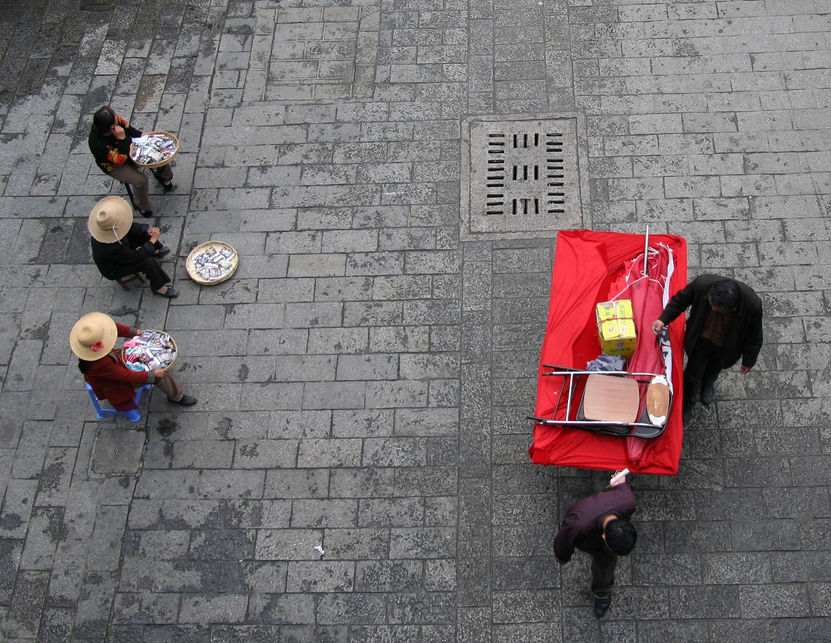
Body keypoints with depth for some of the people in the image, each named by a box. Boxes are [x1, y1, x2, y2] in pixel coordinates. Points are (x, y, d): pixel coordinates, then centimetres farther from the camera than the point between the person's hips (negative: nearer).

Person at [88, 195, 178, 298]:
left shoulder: (105, 222, -24)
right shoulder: (112, 249, -45)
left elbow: (129, 227, -8)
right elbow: (136, 257, -32)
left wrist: (148, 231, -20)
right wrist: (152, 240, -27)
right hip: (114, 269, -8)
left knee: (144, 231, 6)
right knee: (148, 261, -25)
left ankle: (155, 251, 34)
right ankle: (158, 287, -1)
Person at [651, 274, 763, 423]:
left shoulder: (753, 304, -38)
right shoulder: (701, 284, -37)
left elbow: (754, 337, -18)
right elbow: (680, 300, -13)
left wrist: (748, 361, -5)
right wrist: (663, 319, -17)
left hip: (725, 347, 0)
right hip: (701, 340, 0)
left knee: (715, 367, 30)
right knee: (693, 373, 18)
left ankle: (708, 384, 66)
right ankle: (687, 405, 49)